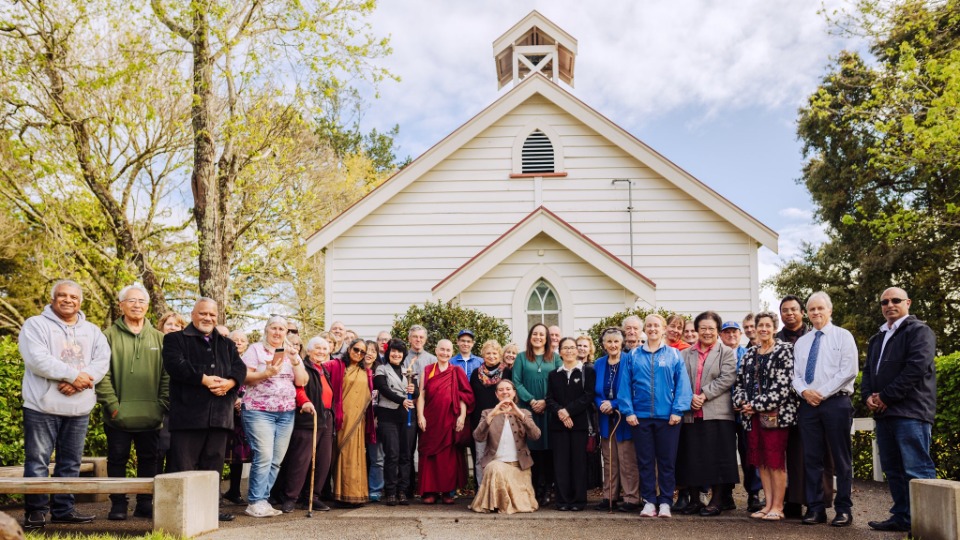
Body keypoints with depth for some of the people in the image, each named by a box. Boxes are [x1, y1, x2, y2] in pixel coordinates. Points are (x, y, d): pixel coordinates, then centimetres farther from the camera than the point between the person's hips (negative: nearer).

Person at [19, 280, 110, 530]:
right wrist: (75, 374, -17)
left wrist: (78, 382, -16)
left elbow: (102, 361, 1)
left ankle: (63, 509, 18)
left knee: (70, 463, 10)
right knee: (38, 461, -2)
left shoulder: (92, 331, 14)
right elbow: (38, 359, -14)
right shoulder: (35, 325, 0)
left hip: (79, 408, 5)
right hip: (43, 406, -4)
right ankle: (36, 512, 5)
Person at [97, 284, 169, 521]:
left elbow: (167, 375, 8)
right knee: (117, 459, 7)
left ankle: (145, 504, 19)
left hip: (151, 416, 2)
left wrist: (163, 405, -1)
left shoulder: (159, 338, 9)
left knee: (148, 460, 9)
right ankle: (118, 504, 17)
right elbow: (103, 374, -5)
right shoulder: (110, 335, 1)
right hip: (119, 416, -2)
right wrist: (112, 404, -11)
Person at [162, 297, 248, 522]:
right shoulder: (175, 339, 7)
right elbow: (175, 364, -11)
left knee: (213, 464, 9)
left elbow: (240, 368, 8)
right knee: (184, 465, -5)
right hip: (188, 413, -5)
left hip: (219, 415, 5)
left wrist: (229, 382, -14)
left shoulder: (227, 344, 22)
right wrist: (204, 379, -18)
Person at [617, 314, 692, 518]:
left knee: (667, 461, 5)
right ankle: (648, 501, 14)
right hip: (640, 416, 1)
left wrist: (677, 410, -10)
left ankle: (665, 502, 13)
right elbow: (625, 385, 3)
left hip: (667, 416, -1)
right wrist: (628, 411, -6)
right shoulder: (634, 356, 6)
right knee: (645, 461, 6)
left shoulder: (673, 355, 4)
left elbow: (682, 384, -1)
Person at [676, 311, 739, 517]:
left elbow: (727, 378, -6)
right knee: (691, 458, 5)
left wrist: (704, 394, -13)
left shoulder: (727, 353, 7)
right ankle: (694, 500, 15)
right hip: (690, 414, 3)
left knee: (716, 457, -2)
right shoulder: (685, 354, 15)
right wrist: (690, 398, -10)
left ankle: (717, 500, 7)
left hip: (717, 413, -3)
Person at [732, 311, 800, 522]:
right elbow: (740, 381, 15)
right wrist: (742, 402, -5)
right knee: (760, 461, 8)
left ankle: (777, 506, 3)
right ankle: (768, 503, 16)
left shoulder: (784, 350, -3)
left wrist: (758, 405, -14)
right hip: (752, 414, 6)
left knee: (775, 461, -4)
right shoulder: (749, 353, 15)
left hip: (775, 413, -6)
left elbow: (784, 384, -12)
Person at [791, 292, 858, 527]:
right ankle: (815, 508, 9)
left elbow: (849, 371, -9)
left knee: (841, 458, 0)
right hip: (807, 404, 5)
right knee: (811, 458, 4)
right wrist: (804, 391, -7)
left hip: (836, 402, -4)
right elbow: (795, 373, 14)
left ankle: (843, 509, 6)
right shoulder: (801, 342, 16)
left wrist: (822, 393, -12)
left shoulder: (843, 336, 1)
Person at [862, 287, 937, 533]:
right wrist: (868, 396, 1)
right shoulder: (877, 339, 24)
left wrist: (886, 397, -13)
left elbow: (917, 367, -13)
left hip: (910, 411, -8)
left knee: (916, 470, -10)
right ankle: (902, 517, 16)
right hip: (884, 412, 8)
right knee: (892, 469, 10)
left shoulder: (919, 331, -1)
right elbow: (868, 371, 23)